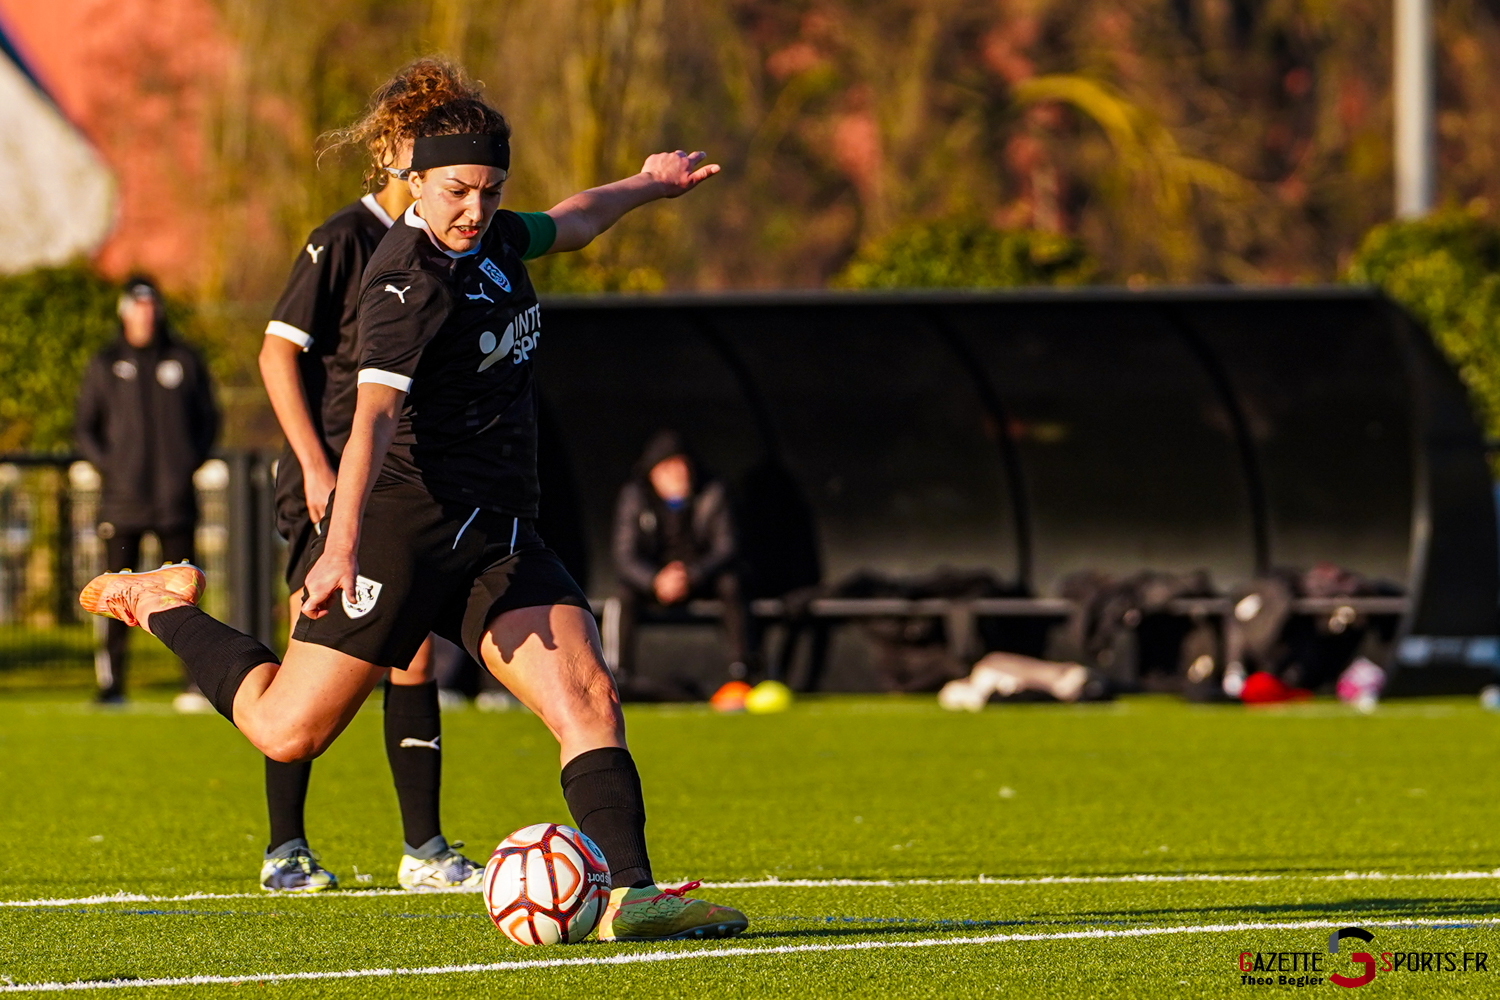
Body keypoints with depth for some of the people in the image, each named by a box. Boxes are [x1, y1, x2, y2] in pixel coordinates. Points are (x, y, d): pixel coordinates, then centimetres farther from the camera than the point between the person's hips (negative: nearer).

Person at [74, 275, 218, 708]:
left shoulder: (184, 360, 9)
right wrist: (108, 465, -4)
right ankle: (111, 682, 1)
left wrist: (192, 460, 0)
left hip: (175, 497, 0)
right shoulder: (104, 365, 8)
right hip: (123, 498, 0)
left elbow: (208, 417, 14)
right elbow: (84, 426, 11)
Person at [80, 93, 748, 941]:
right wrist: (343, 543, -43)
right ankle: (162, 603, 22)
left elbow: (568, 224, 37)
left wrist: (645, 187, 52)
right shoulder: (411, 279, -17)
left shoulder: (494, 240, 11)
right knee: (287, 732, -2)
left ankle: (630, 894, -24)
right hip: (403, 518, -7)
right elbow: (373, 414, -31)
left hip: (499, 535, 7)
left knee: (588, 698, -14)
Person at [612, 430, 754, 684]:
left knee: (730, 583, -31)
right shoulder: (634, 496, -13)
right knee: (628, 594, -32)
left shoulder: (712, 494, -11)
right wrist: (657, 581, -38)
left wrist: (691, 576, -34)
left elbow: (725, 547, -16)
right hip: (652, 576, -1)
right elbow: (624, 558, -17)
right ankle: (624, 676, -30)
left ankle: (740, 670, -31)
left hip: (699, 576, 1)